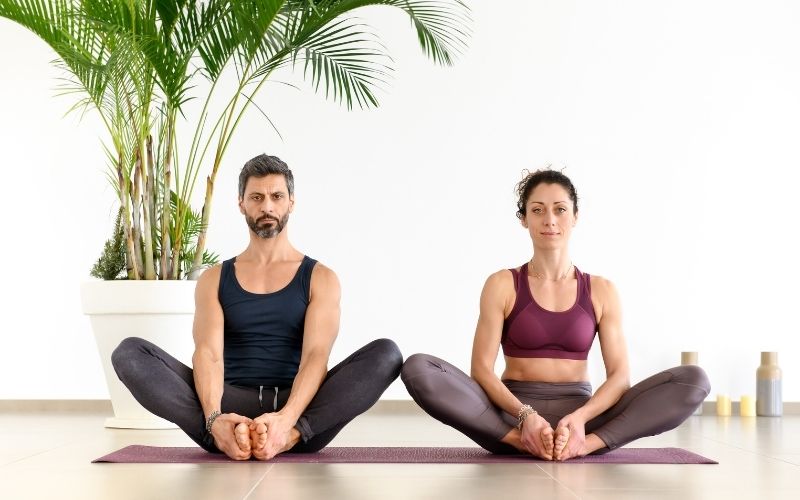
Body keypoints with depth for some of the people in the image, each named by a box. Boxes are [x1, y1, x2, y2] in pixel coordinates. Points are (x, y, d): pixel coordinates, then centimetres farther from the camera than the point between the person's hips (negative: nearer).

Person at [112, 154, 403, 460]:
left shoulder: (320, 278, 8)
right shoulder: (214, 280, 13)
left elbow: (316, 355, -8)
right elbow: (209, 354, -5)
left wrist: (286, 420, -29)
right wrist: (214, 418, -27)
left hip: (301, 413, -1)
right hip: (232, 408, 1)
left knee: (386, 354, -26)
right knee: (130, 354, -21)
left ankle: (291, 435, -40)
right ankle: (230, 433, -38)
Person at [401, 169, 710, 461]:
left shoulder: (601, 290, 7)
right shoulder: (502, 285, 3)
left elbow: (619, 374, -1)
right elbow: (481, 369, -5)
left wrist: (579, 417, -21)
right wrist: (525, 416, -23)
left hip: (580, 412, 2)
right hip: (511, 414, -1)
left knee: (694, 380, -21)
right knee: (418, 369, -29)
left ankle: (586, 443, -32)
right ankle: (521, 441, -32)